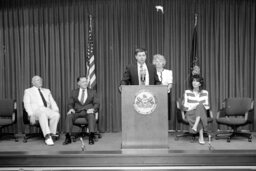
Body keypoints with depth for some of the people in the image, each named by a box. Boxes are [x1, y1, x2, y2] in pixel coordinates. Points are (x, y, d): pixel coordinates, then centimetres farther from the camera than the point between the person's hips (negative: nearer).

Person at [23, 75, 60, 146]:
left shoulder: (47, 91, 28)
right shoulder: (28, 91, 17)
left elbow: (52, 103, 19)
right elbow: (27, 104, 3)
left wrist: (56, 110, -3)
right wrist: (31, 115, -15)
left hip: (47, 110, 4)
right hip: (36, 110, -3)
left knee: (56, 115, -31)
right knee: (43, 115, -40)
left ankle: (52, 133, -25)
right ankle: (47, 137, -46)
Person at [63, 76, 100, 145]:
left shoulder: (92, 92, 15)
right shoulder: (74, 92, 17)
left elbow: (97, 104, 7)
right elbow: (70, 104, 14)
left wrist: (93, 109, -16)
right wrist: (71, 109, -10)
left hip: (88, 112, -1)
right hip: (77, 111, 1)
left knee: (91, 116, -36)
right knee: (69, 116, -31)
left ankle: (91, 137, -44)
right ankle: (68, 138, -31)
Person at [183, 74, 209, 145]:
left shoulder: (205, 93, 9)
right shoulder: (187, 92, 5)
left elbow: (207, 106, 8)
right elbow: (185, 107, 1)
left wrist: (202, 105, -14)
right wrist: (192, 107, -18)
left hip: (202, 113, 1)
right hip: (191, 114, -1)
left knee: (201, 106, -35)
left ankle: (195, 126, -46)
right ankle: (201, 137, -39)